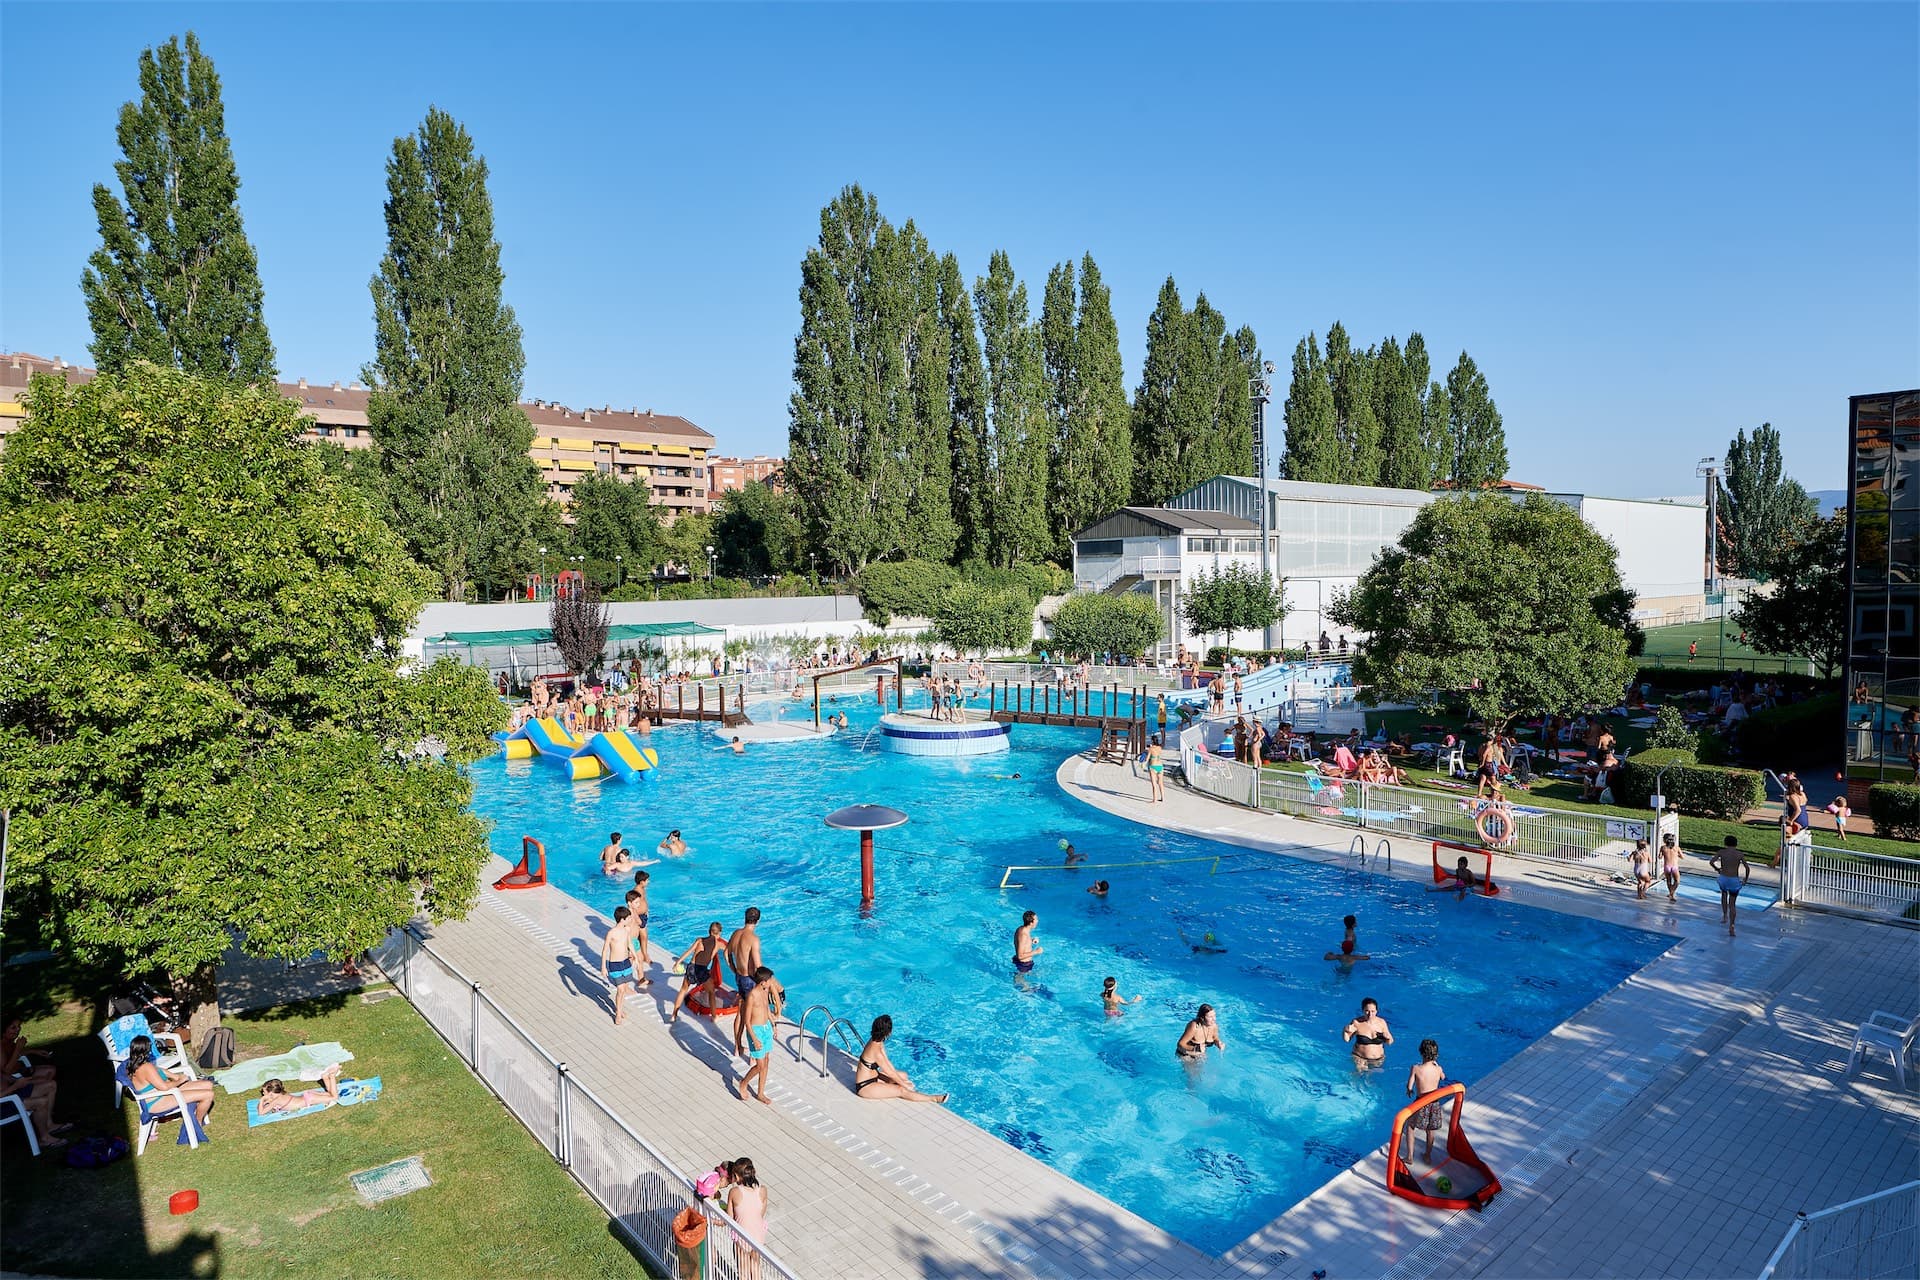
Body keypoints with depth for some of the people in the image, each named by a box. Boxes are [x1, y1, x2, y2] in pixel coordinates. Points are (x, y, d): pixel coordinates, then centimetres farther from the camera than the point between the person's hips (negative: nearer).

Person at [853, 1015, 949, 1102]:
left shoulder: (876, 1041, -3)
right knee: (901, 1090, -13)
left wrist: (901, 1080, 8)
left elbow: (886, 1062, 7)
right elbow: (890, 1073, -19)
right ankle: (933, 1099, -4)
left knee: (903, 1075, 13)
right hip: (865, 1086, -10)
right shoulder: (876, 1051, -30)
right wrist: (905, 1085, -6)